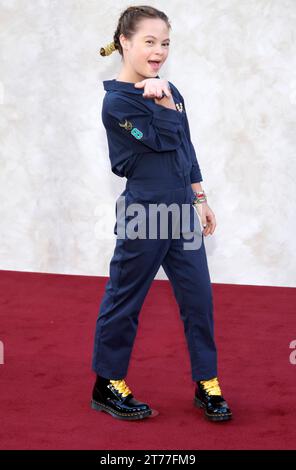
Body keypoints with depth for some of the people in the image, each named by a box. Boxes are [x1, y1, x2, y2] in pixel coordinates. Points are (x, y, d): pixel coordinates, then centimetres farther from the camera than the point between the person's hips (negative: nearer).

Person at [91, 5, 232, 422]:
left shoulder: (169, 91, 9)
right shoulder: (117, 101, -13)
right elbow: (165, 141, -18)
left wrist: (200, 199, 15)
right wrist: (162, 102, -18)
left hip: (181, 215, 7)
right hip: (143, 218, -7)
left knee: (199, 297, 8)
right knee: (124, 300, 5)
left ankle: (207, 384, 18)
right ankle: (108, 386, 19)